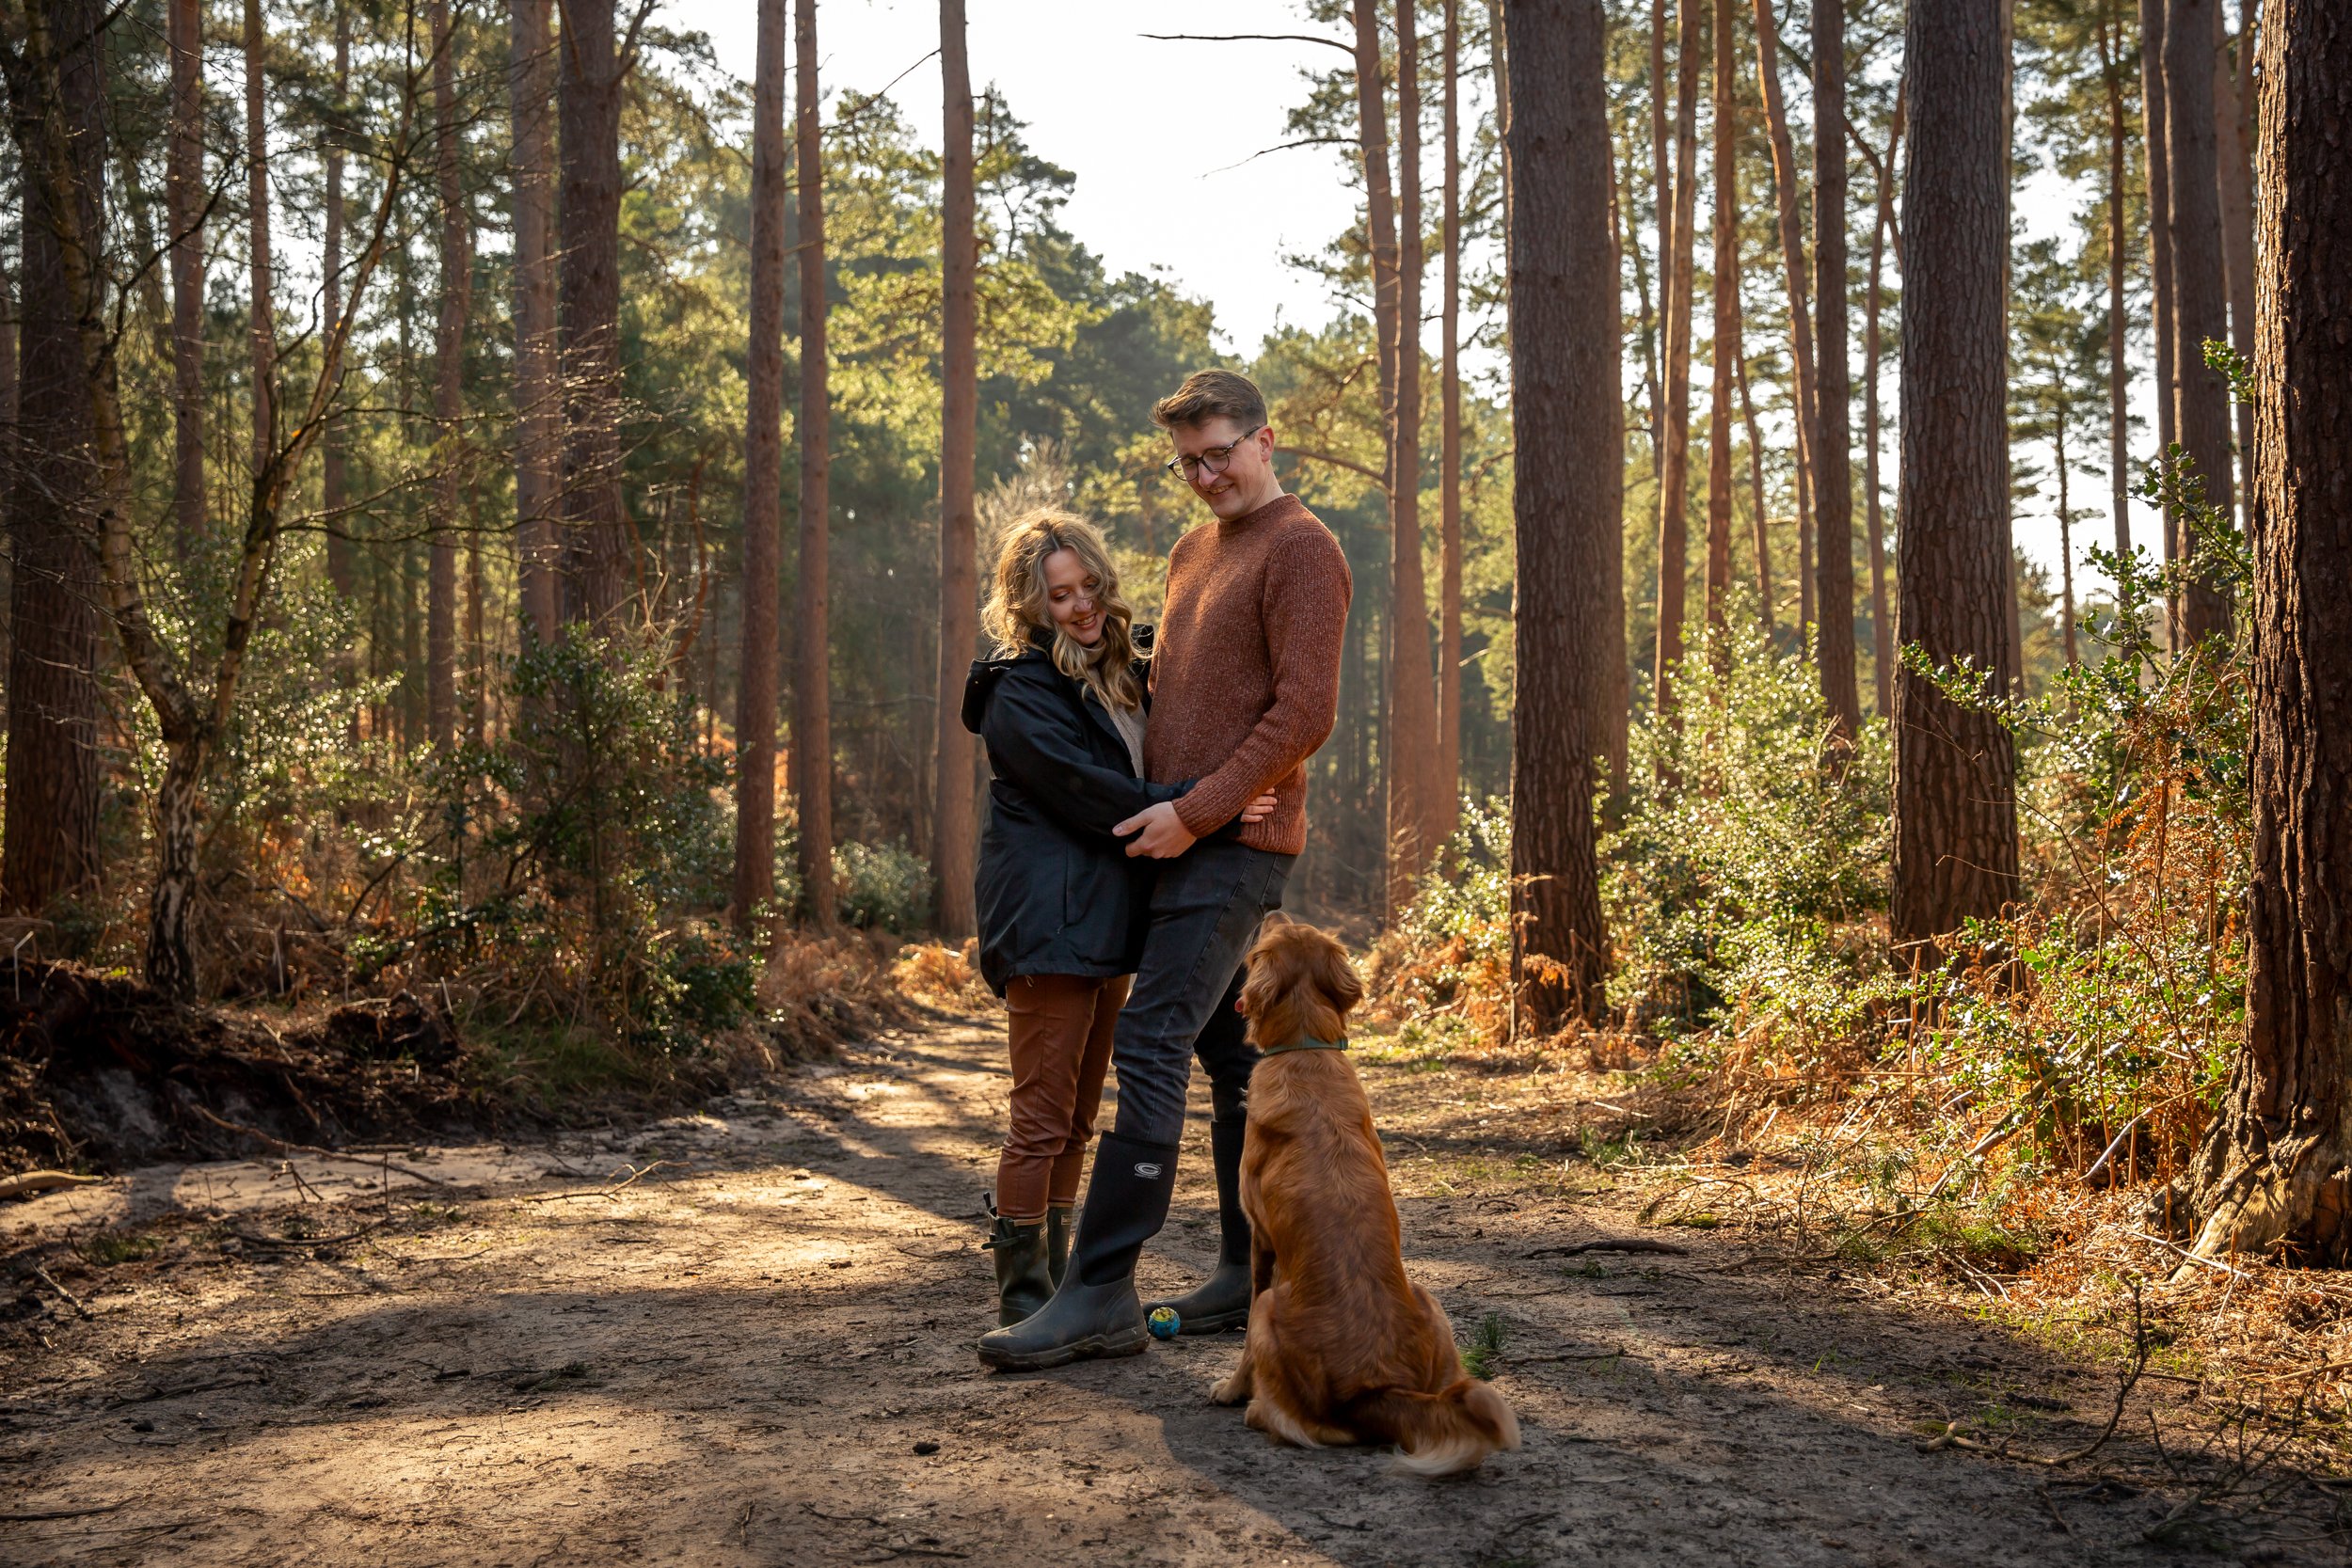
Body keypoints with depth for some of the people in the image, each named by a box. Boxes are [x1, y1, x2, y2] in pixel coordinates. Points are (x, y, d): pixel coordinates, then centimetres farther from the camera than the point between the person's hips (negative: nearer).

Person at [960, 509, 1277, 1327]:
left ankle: (1056, 1274, 22)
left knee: (1077, 1118, 14)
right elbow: (1091, 796, -20)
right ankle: (1021, 1289, 4)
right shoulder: (1020, 692, -10)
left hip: (1108, 922, 8)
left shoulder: (1125, 669, 15)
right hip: (1049, 923, -8)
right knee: (1043, 1119, -5)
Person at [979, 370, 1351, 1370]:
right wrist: (1157, 803, 12)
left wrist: (1196, 811, -18)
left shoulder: (1301, 549, -7)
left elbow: (1304, 714, -15)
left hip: (1236, 840, -9)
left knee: (1150, 1048, -14)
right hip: (1184, 839, 9)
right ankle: (1256, 1272, 19)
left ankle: (1100, 1294, -14)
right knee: (1230, 1054, 11)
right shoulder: (1190, 553, 20)